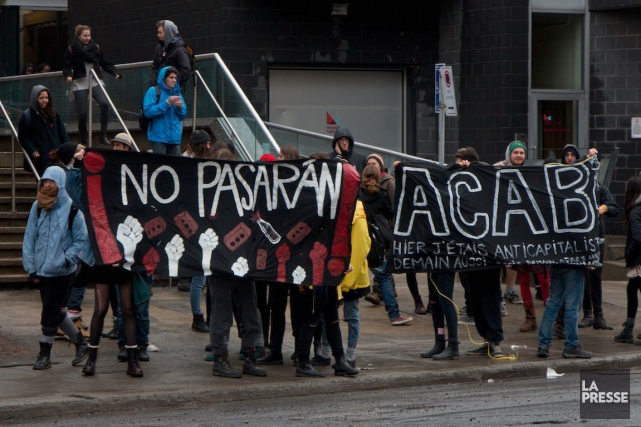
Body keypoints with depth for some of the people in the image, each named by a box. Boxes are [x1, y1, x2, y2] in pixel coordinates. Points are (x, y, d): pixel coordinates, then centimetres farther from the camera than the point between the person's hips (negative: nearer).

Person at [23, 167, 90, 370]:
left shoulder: (71, 210, -10)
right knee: (53, 312, 13)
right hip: (41, 270, 5)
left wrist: (65, 260, -13)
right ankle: (80, 342, 31)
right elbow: (29, 238, 3)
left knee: (50, 313, -3)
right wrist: (30, 267, -1)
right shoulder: (37, 207, 2)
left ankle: (45, 354, 10)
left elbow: (82, 240, -4)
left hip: (61, 271, -5)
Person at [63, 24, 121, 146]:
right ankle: (83, 141, 14)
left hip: (95, 82, 1)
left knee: (104, 103, -24)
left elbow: (105, 63, 9)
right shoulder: (71, 49, -1)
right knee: (83, 113, -4)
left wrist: (115, 72, -5)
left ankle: (103, 135, -16)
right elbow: (66, 67, 0)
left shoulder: (96, 48, 7)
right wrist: (68, 76, -20)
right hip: (80, 84, -1)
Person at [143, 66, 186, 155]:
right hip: (159, 137, -5)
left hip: (175, 137, 5)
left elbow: (182, 116, 17)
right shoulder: (153, 91, -1)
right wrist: (167, 103, -16)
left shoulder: (177, 93, 15)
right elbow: (148, 112, -13)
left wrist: (180, 107, -5)